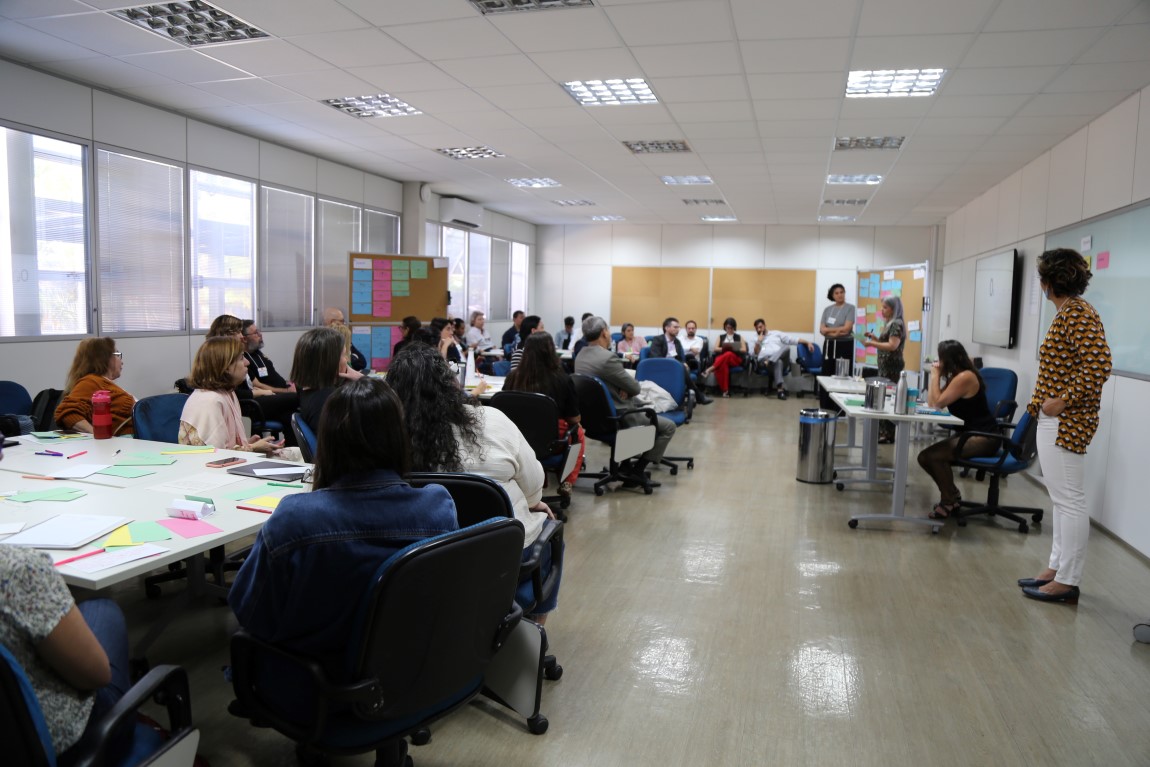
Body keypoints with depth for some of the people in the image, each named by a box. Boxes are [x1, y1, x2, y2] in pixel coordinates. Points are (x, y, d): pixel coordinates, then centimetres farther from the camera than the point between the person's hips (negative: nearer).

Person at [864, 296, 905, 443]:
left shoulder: (896, 324, -12)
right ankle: (883, 431, 15)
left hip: (892, 367, -10)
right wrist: (875, 337, 10)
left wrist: (872, 343, -23)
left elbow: (893, 346, -22)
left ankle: (889, 435, -6)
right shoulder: (890, 324, 18)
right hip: (885, 366, 10)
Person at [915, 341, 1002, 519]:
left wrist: (936, 375, -9)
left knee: (933, 455, -24)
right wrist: (937, 376, 6)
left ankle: (948, 501, -4)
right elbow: (931, 402, 8)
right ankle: (952, 494, 16)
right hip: (969, 433, 10)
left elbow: (938, 402, -18)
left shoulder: (965, 377, -17)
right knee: (924, 457, -1)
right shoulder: (956, 376, 13)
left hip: (983, 437, -10)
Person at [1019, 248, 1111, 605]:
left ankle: (1067, 582, 5)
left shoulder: (1077, 314, -16)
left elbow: (1099, 365, -25)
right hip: (1054, 420, 10)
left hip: (1065, 423, -10)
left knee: (1070, 500, -3)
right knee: (1061, 499, 15)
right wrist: (1041, 404, 15)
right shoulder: (1067, 313, 13)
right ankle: (1057, 569, 24)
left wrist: (1063, 401, -20)